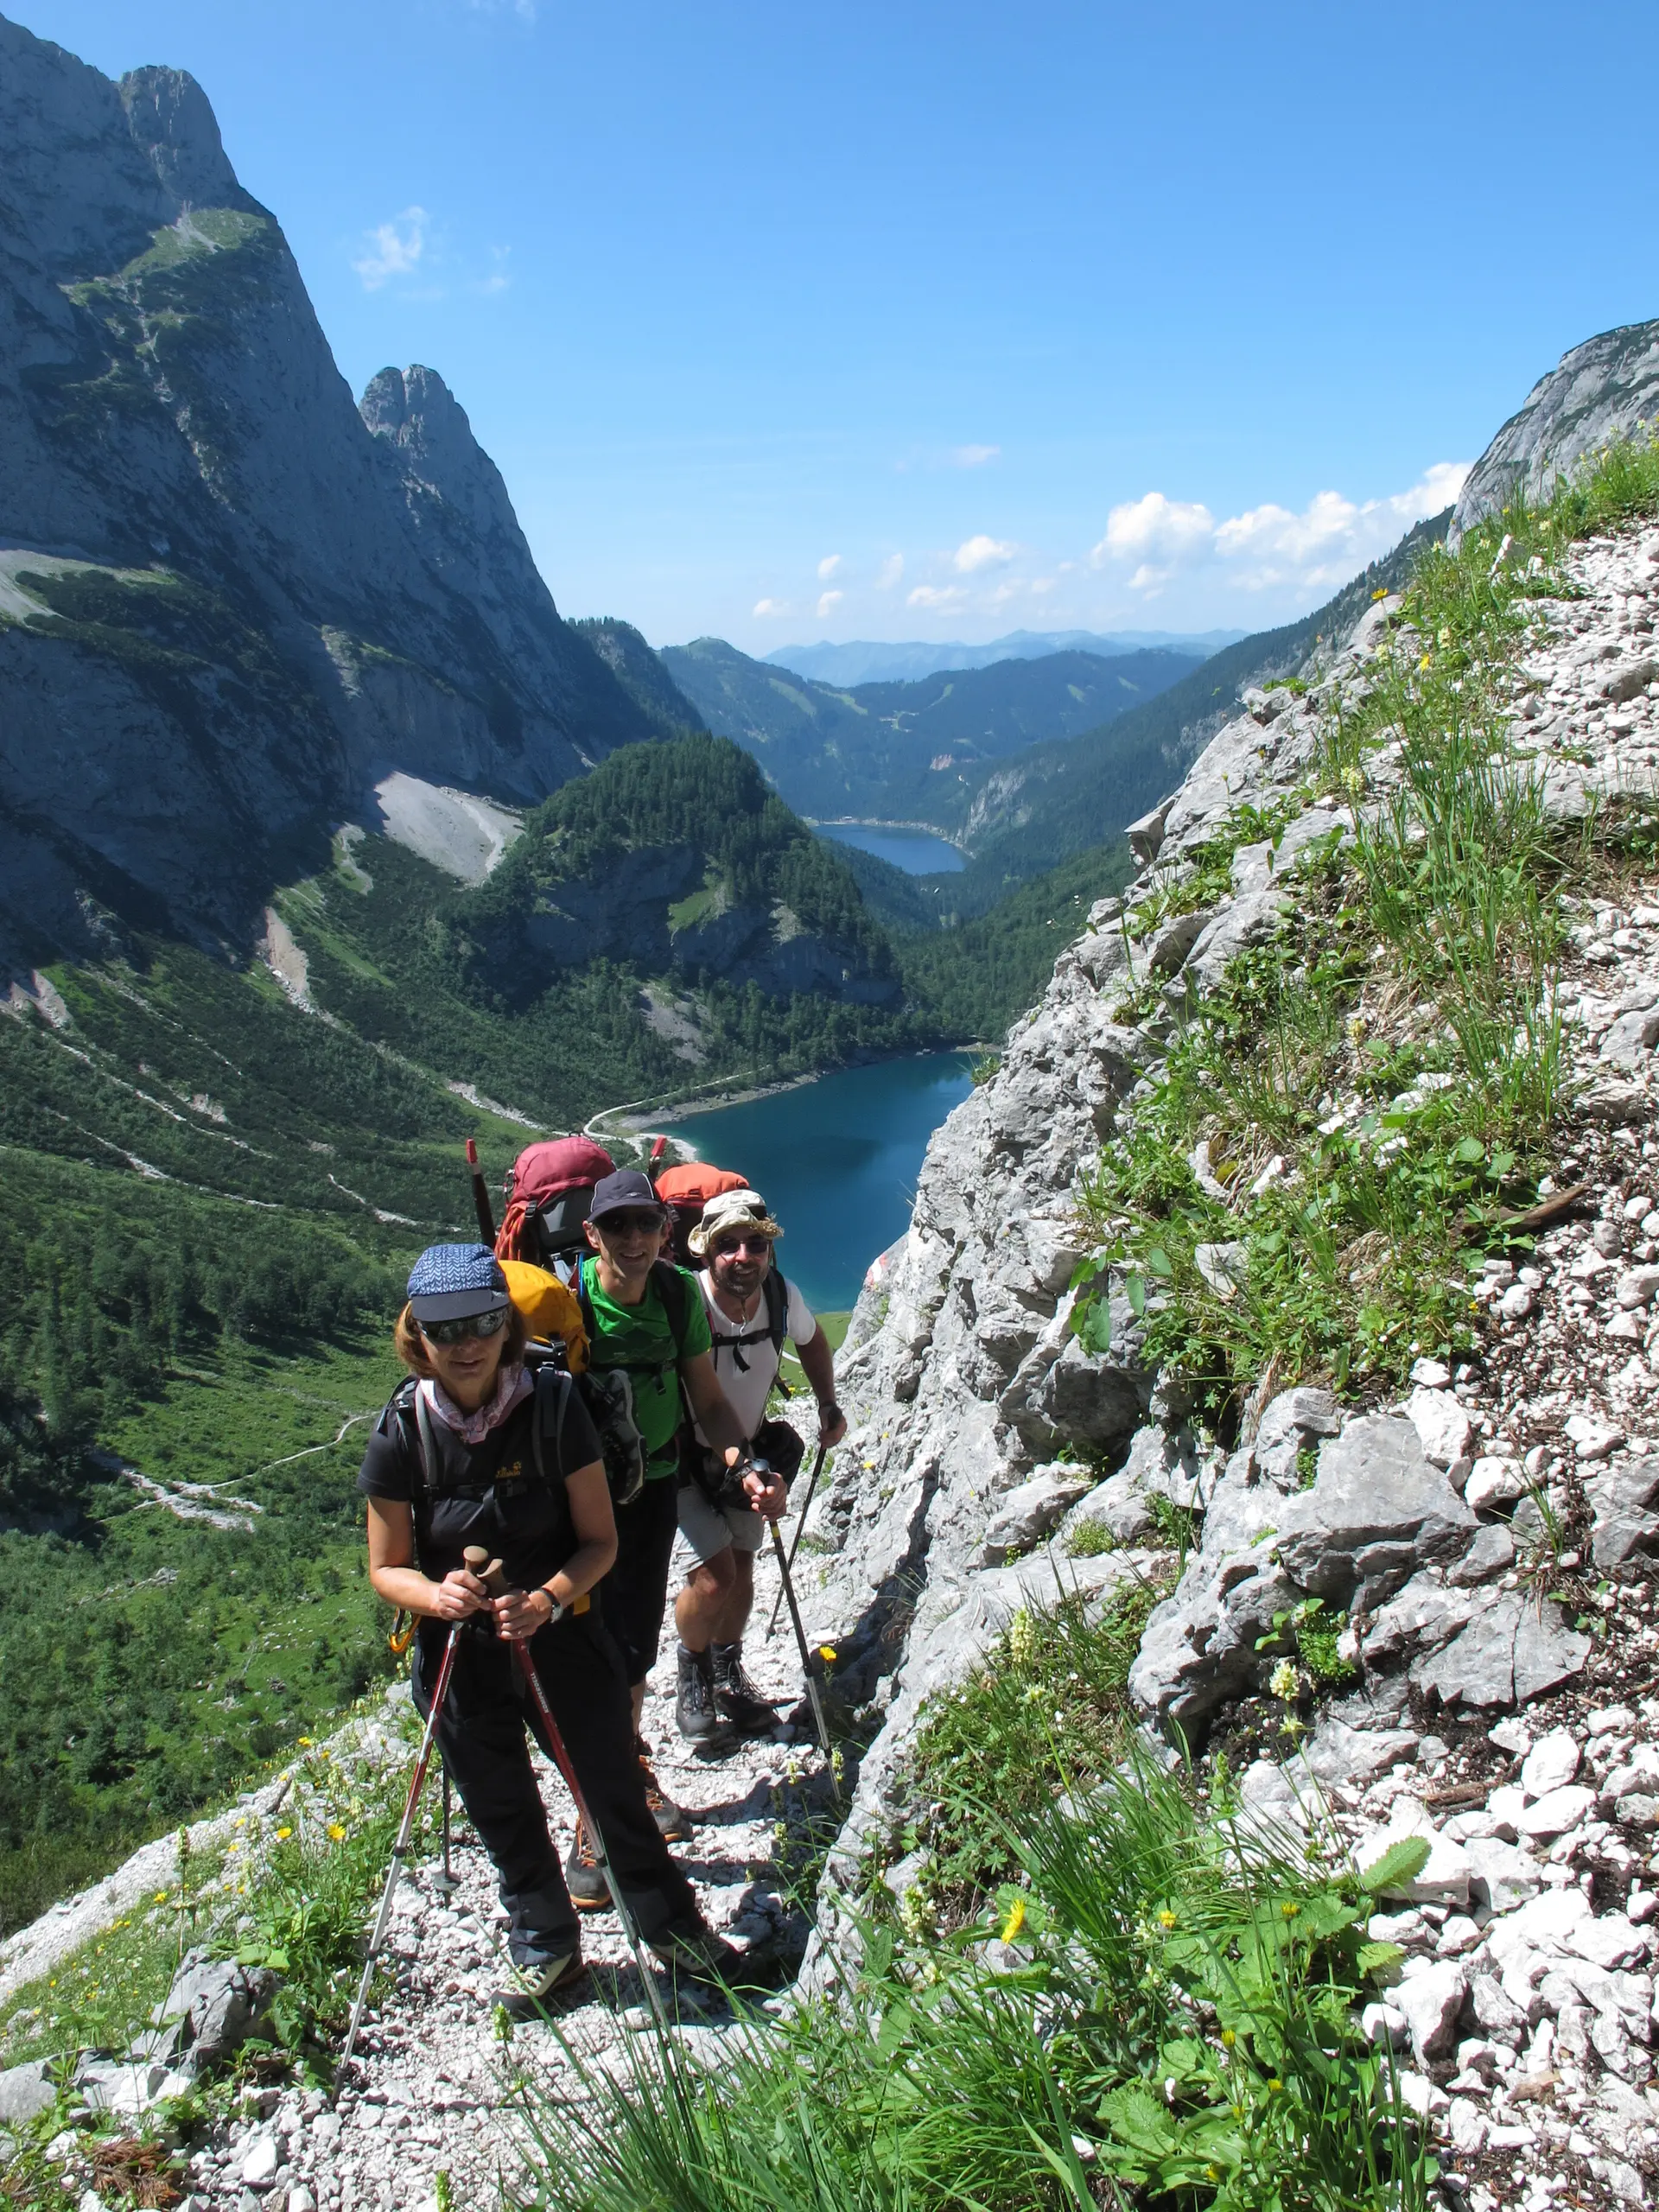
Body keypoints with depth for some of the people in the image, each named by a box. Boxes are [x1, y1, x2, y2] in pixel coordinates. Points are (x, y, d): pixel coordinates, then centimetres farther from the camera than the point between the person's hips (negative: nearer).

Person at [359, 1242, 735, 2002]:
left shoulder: (554, 1407, -16)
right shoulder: (402, 1431, -14)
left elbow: (599, 1540, -8)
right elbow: (386, 1568, -4)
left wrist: (550, 1599, -26)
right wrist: (436, 1594, -26)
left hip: (562, 1636, -1)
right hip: (458, 1653, 1)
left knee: (614, 1789, 10)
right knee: (503, 1814, 17)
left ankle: (672, 1926, 35)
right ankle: (547, 1947, 41)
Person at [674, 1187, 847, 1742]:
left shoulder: (780, 1294, -16)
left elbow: (811, 1341, 9)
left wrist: (829, 1407, 7)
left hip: (752, 1448, 5)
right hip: (686, 1453, -5)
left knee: (742, 1570, 13)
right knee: (717, 1573, -13)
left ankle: (728, 1675, 37)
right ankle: (692, 1676, 17)